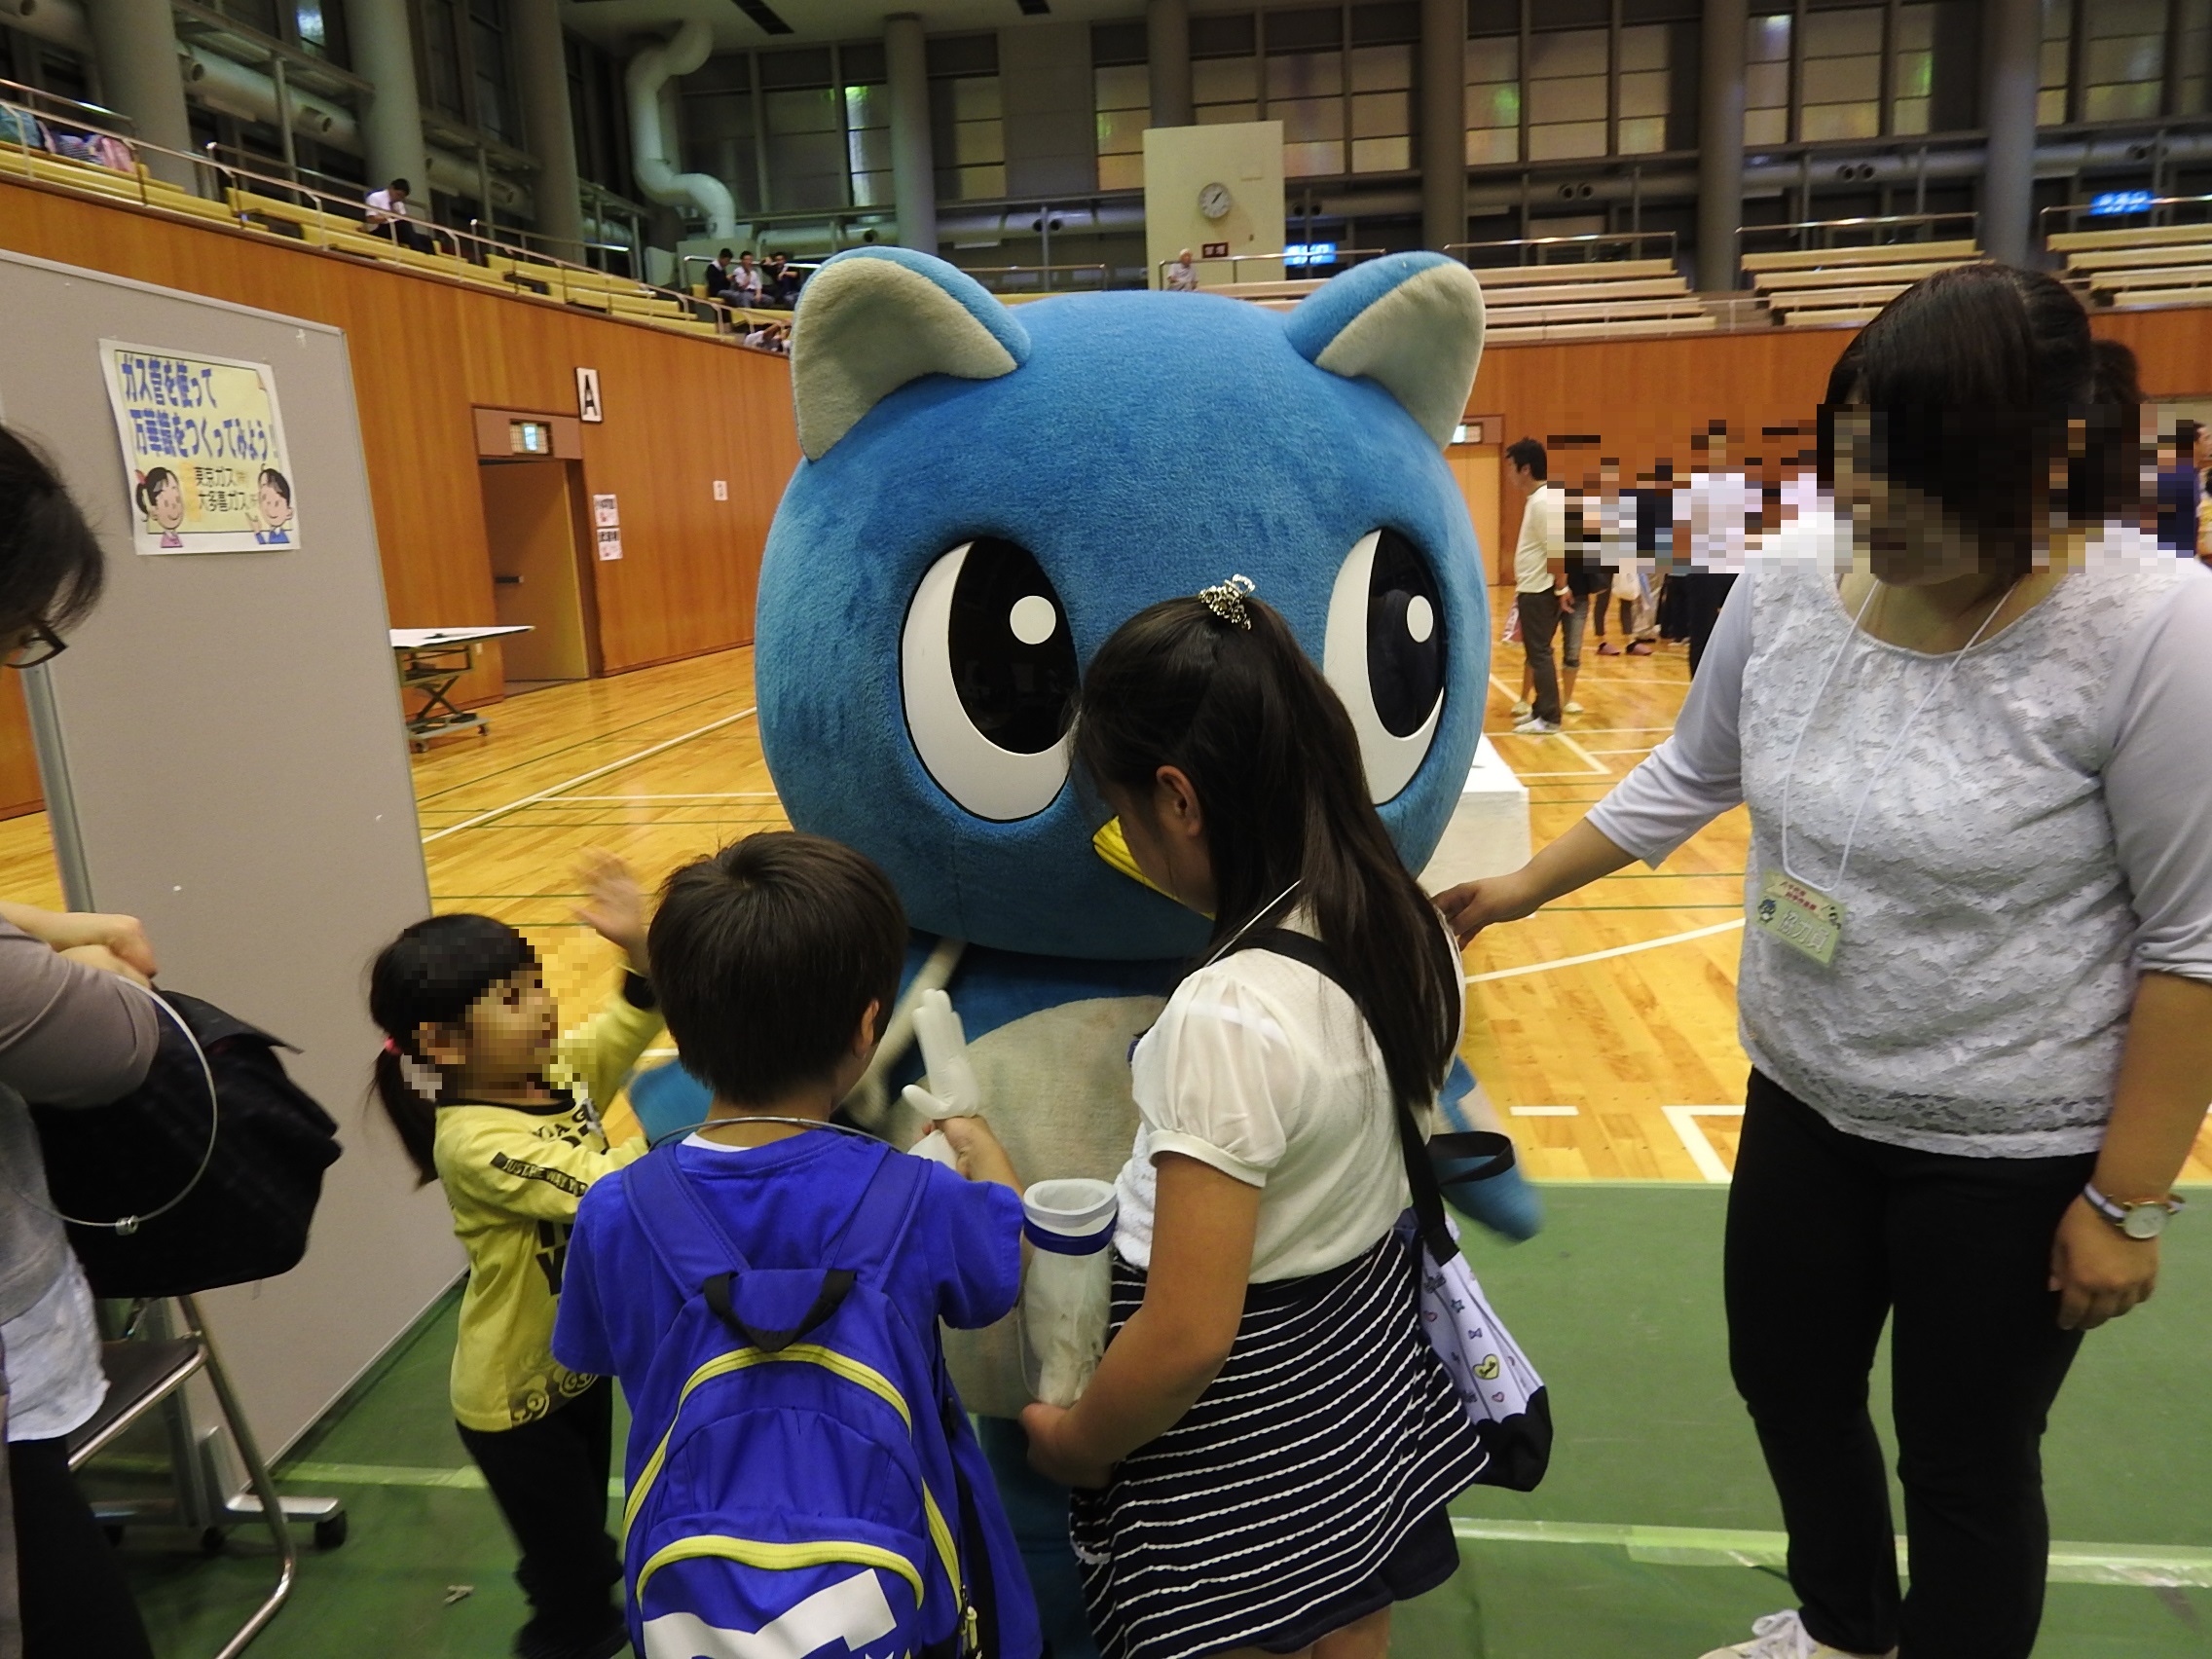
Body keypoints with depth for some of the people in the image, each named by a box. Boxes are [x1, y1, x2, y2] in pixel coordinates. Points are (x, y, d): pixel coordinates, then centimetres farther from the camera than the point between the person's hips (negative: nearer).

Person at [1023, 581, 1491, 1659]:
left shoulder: (1225, 1016, -31)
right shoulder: (1408, 929, -8)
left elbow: (1187, 1336, -27)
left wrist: (1070, 1447, -10)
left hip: (1247, 1423, -7)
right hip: (1371, 1366, 7)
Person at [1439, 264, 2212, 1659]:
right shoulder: (1792, 580, -9)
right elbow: (1689, 777, 7)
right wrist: (1518, 890, 8)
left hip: (2015, 1147, -5)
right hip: (1803, 1100, 6)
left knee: (1965, 1459, 14)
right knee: (1786, 1383, 24)